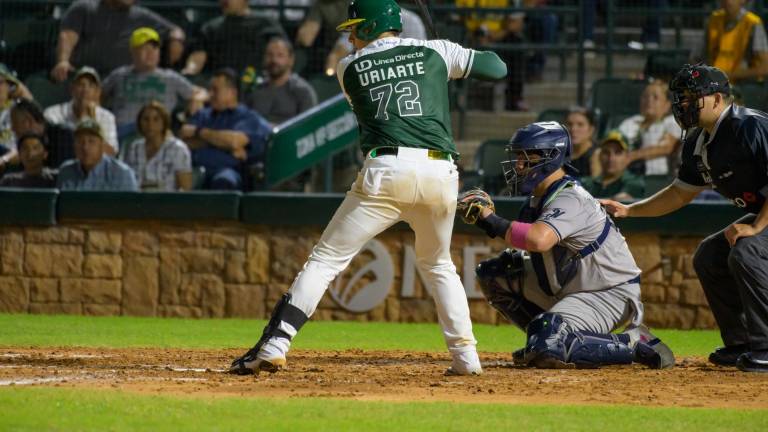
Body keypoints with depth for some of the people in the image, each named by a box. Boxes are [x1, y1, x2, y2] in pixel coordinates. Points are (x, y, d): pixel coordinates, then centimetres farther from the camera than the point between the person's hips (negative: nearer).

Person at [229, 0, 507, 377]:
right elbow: (497, 68, 18)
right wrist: (464, 58, 38)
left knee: (326, 259, 2)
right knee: (438, 264, 26)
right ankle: (466, 356, 16)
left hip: (385, 171, -2)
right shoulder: (436, 52, 15)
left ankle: (273, 346, -10)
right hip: (440, 173, 2)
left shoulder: (349, 69, 14)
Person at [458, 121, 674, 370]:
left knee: (546, 348, -30)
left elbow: (538, 240, -43)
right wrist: (485, 215, -6)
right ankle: (543, 341, 11)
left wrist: (493, 222, -34)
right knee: (493, 273, 5)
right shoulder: (541, 196, 7)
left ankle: (631, 343, -11)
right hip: (567, 288, 10)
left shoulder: (570, 199, -25)